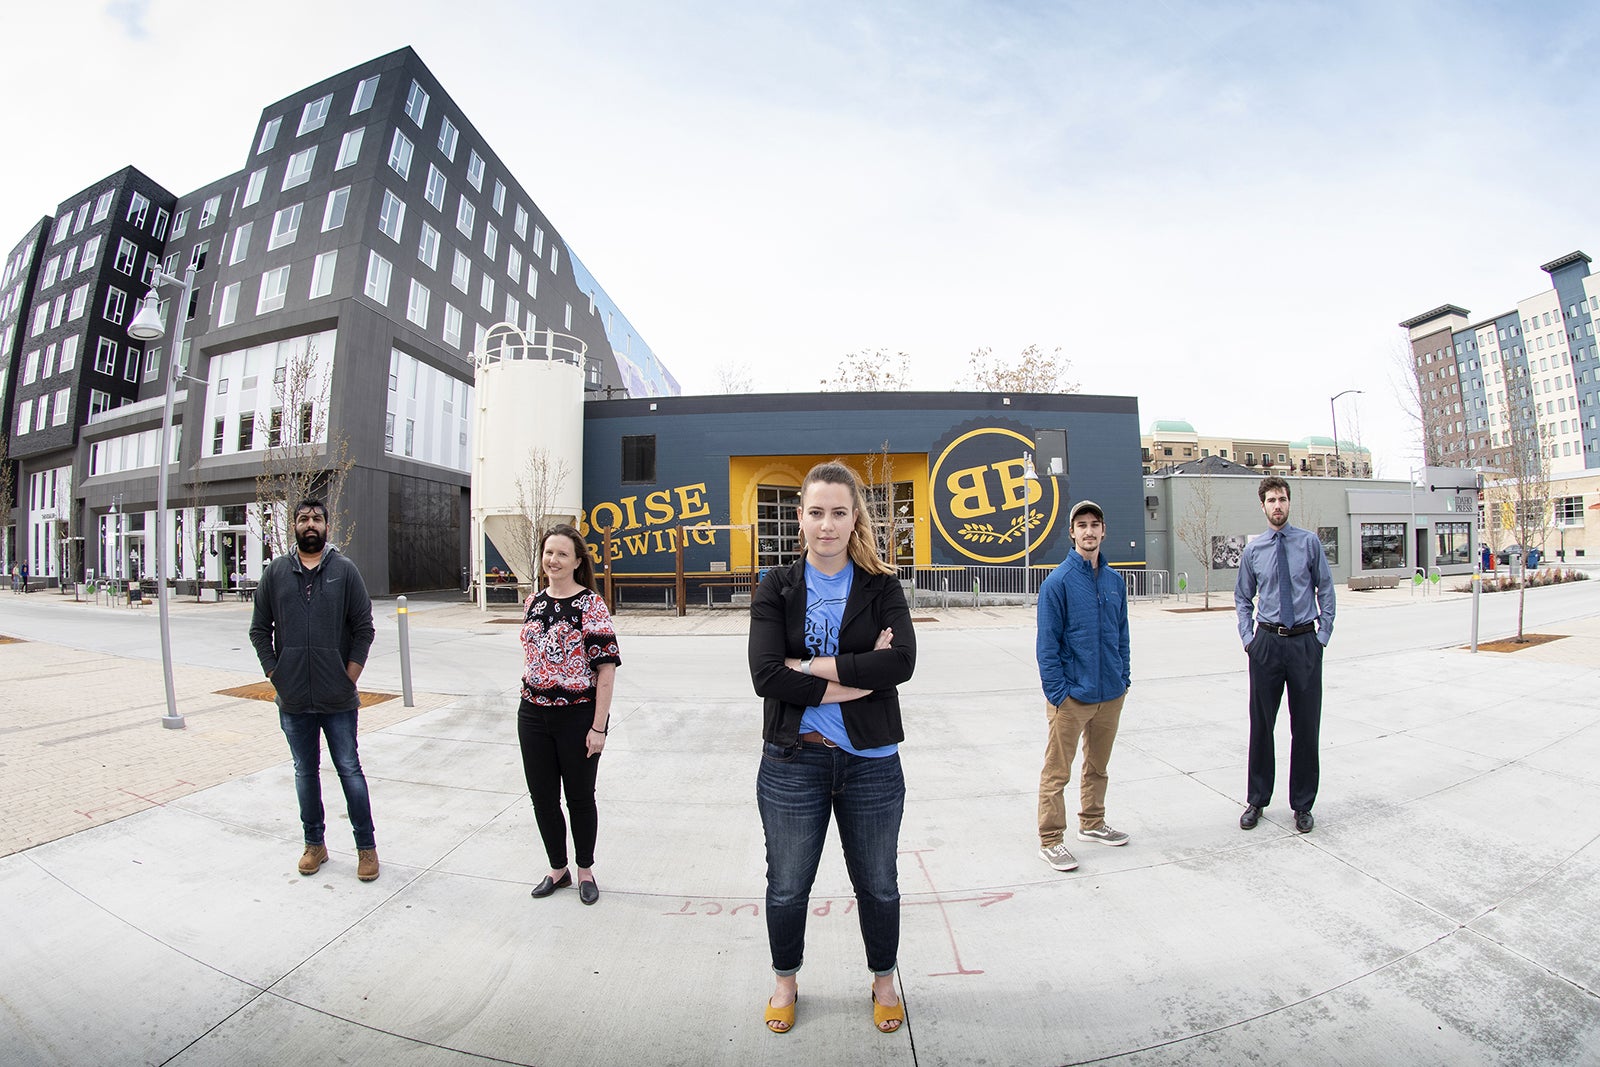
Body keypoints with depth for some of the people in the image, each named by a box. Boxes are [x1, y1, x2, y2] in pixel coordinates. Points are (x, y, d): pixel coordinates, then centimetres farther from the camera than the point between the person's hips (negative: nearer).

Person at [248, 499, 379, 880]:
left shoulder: (344, 569, -2)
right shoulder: (276, 572, 4)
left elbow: (364, 628, -2)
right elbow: (259, 629, 8)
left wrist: (350, 676, -7)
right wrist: (274, 673, -1)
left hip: (338, 699, -2)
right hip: (293, 700, 2)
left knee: (349, 770, 5)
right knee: (305, 773, 15)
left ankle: (366, 846, 17)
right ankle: (314, 844, 30)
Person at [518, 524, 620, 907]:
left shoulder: (591, 604, -14)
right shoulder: (533, 602, 5)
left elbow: (606, 666, -16)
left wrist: (599, 726, -17)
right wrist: (529, 702, 14)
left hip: (578, 717, -5)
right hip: (533, 716, 5)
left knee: (580, 796, 12)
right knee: (542, 797, 16)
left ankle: (585, 870, 35)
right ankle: (557, 869, 38)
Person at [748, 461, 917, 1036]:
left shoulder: (881, 585, -3)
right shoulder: (777, 588, -4)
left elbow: (903, 661, -18)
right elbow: (766, 676, -17)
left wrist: (811, 666, -20)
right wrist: (860, 677, -20)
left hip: (872, 762, 1)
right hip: (792, 760, 0)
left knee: (878, 885, 20)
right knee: (787, 887, 18)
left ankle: (884, 981, 48)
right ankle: (785, 982, 47)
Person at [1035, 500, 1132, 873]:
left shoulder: (1114, 580, 5)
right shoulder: (1058, 582, -13)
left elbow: (1121, 634, 14)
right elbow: (1047, 644, -13)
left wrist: (1124, 677, 9)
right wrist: (1057, 693, -15)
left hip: (1111, 695, 6)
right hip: (1072, 696, -6)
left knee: (1098, 766, 21)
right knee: (1057, 772, 4)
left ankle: (1092, 823, 40)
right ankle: (1050, 841, 17)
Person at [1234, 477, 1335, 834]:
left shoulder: (1309, 542, 0)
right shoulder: (1253, 550, 4)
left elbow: (1326, 589, 4)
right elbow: (1242, 597, 12)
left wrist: (1324, 634, -2)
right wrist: (1248, 638, 3)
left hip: (1305, 642, -1)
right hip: (1267, 642, 1)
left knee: (1306, 724, 6)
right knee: (1261, 724, 7)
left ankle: (1303, 805, 22)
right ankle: (1256, 801, 22)